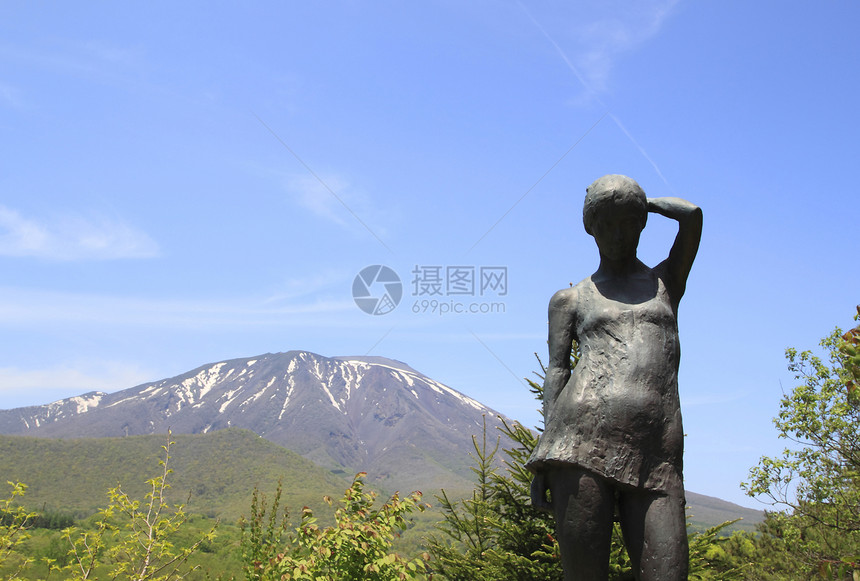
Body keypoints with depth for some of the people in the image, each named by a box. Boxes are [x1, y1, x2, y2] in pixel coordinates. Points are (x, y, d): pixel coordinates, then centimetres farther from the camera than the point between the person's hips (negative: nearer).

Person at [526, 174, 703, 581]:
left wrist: (642, 202, 28)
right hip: (584, 441, -1)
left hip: (655, 457, 1)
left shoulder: (667, 281, 26)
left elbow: (692, 216, 9)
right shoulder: (569, 300, 23)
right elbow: (556, 371, 11)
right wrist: (542, 461, -1)